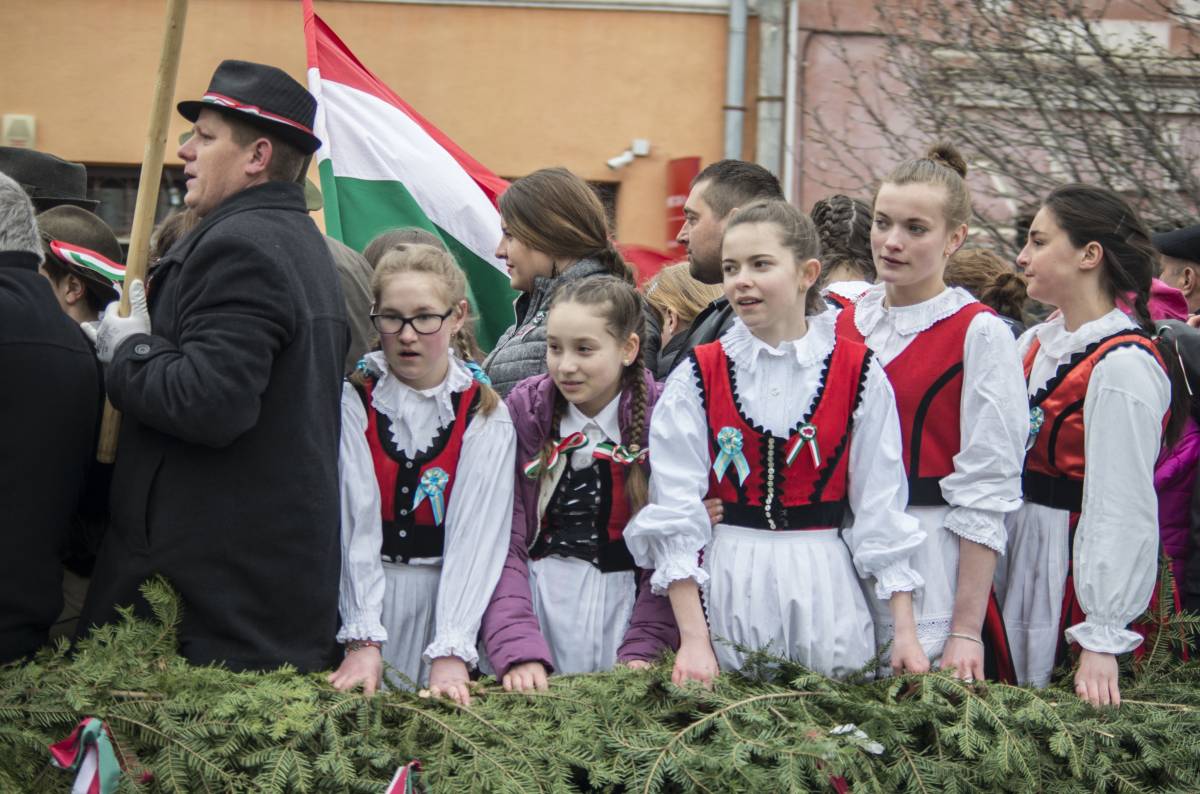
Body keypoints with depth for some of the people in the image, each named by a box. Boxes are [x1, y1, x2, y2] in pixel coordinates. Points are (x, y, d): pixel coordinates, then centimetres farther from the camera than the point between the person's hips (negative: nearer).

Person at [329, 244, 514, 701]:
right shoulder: (353, 403, 0)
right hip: (364, 594, 0)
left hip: (447, 600, 0)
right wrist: (363, 641, -20)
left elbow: (475, 537, -10)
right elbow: (355, 527, -10)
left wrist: (452, 654, -21)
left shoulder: (486, 416, 0)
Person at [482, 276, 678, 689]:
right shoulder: (521, 413, -3)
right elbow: (502, 542, -9)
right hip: (536, 603, 0)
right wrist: (517, 650, -21)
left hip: (625, 604, 0)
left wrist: (644, 648, -15)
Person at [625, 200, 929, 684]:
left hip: (825, 586, 0)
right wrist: (693, 639, -11)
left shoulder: (858, 374, 0)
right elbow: (674, 515, -4)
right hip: (725, 585, 0)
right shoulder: (697, 376, 0)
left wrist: (905, 632, -2)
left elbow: (880, 507, 1)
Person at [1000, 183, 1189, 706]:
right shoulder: (1037, 343, 8)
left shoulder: (1124, 367, -17)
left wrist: (1102, 642, -23)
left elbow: (1122, 511, -21)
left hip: (1074, 562, -8)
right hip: (1017, 554, 8)